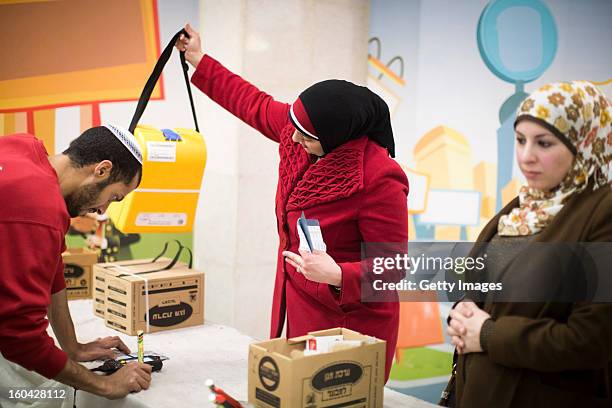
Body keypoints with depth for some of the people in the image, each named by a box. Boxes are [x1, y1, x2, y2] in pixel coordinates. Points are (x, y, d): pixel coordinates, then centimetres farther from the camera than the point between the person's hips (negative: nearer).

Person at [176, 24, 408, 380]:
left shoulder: (378, 179, -27)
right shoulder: (299, 126, -7)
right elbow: (256, 105, 14)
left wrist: (338, 275, -37)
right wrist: (199, 61, 21)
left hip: (346, 320, -7)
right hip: (296, 309, 7)